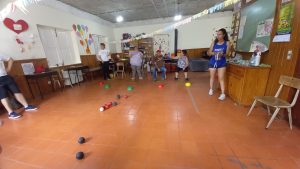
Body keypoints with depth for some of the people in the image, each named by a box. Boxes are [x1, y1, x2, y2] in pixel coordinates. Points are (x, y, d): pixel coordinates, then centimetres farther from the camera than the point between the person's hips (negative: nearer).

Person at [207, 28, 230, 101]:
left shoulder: (227, 43, -4)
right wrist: (214, 53, -22)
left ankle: (223, 94, 1)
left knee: (221, 78, -5)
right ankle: (211, 89, 33)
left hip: (222, 63, -2)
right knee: (212, 77, 14)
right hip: (213, 62, 2)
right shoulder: (214, 42, -1)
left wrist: (222, 54, -27)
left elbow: (227, 54, -5)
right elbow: (209, 52, -1)